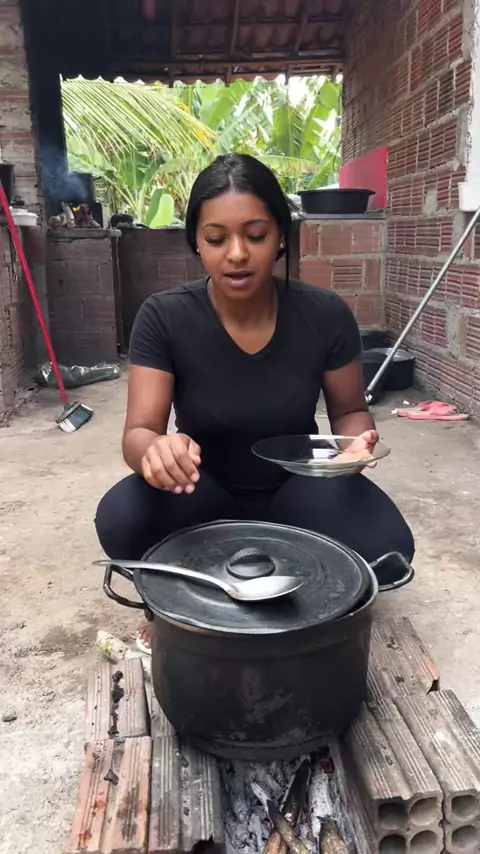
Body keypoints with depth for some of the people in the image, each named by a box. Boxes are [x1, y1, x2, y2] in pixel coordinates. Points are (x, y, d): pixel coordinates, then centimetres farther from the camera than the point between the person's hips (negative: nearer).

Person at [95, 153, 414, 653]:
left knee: (386, 546, -27)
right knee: (121, 520, -31)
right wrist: (156, 449, -46)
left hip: (295, 489, 1)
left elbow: (349, 410, -1)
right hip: (204, 493, 0)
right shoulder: (164, 317, -18)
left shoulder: (326, 315, -16)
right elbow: (137, 432, -21)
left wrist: (355, 440, -26)